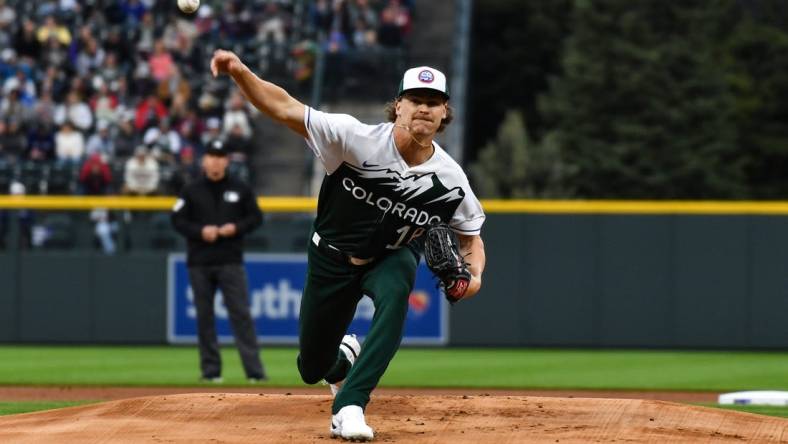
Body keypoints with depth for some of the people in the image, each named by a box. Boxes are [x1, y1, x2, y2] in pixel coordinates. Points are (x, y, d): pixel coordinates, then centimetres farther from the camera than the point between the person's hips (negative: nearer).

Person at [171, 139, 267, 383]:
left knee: (241, 313, -8)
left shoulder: (241, 189, 7)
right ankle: (210, 370, 10)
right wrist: (200, 231, -13)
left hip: (231, 262, -1)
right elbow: (177, 220, 3)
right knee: (204, 316, 4)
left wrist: (236, 228, -10)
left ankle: (254, 370, -12)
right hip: (199, 262, 1)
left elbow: (256, 217, 8)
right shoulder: (191, 191, 6)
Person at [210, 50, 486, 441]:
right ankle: (345, 358, 51)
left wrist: (473, 274, -28)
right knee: (313, 368, 9)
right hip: (332, 258, 0)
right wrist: (240, 72, -48)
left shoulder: (450, 180, -21)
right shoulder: (358, 139, -29)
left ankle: (349, 405, -33)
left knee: (394, 293, -37)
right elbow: (284, 108, -31)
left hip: (392, 258, 0)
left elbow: (471, 237, -5)